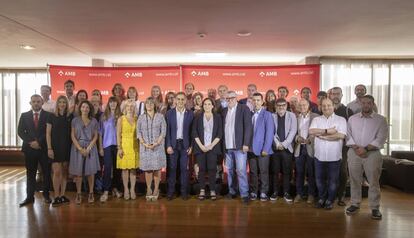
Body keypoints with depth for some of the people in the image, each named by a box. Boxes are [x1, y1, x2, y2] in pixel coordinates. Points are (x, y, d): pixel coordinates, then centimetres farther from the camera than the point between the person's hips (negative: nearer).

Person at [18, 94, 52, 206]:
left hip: (44, 148, -1)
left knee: (47, 172, 5)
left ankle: (46, 194, 18)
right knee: (30, 173, 7)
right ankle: (30, 197, 12)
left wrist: (39, 142, -11)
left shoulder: (48, 115, 1)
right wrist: (30, 142, -9)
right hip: (30, 149, 2)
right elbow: (20, 131, 4)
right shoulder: (24, 116, 9)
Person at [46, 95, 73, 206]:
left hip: (67, 147, 3)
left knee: (64, 172, 8)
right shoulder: (52, 116, 0)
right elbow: (48, 133, -1)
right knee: (57, 172, -6)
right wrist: (49, 148, -8)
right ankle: (56, 197, 4)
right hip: (55, 147, -2)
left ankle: (62, 195, 18)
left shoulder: (70, 116, 5)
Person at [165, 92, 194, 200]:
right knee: (172, 168, 4)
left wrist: (191, 146, -3)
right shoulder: (169, 113, 2)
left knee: (184, 168, 4)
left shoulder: (190, 114, 2)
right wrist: (168, 145, -7)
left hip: (185, 144, 0)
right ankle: (170, 191, 15)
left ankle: (184, 191, 15)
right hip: (173, 144, 0)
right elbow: (167, 130, 0)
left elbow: (192, 131, 3)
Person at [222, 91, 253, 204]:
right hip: (227, 146, 5)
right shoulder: (224, 111, 13)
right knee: (230, 171, 10)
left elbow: (248, 126, -7)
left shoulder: (244, 109, -1)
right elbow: (222, 127, 13)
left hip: (239, 146, -4)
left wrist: (246, 144, -13)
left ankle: (244, 194, 3)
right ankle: (232, 192, 22)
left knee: (241, 170, -6)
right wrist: (223, 144, 5)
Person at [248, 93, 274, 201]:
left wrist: (266, 149, -13)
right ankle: (253, 192, 20)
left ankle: (263, 193, 15)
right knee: (253, 172, 9)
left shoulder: (267, 115, -2)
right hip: (251, 148, 4)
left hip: (262, 149, -3)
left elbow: (269, 133, -8)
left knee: (263, 172, 3)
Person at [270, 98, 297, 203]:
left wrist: (284, 144, -12)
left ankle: (286, 193, 15)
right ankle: (275, 192, 16)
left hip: (287, 148, 0)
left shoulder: (291, 115, 3)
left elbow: (293, 131, -5)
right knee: (275, 171, 6)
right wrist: (277, 143, -12)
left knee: (287, 172, 4)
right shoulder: (272, 116, 5)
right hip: (275, 147, 1)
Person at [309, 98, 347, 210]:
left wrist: (321, 135, -13)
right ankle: (322, 198, 31)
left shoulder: (341, 120, -1)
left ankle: (330, 200, 26)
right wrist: (327, 131, -17)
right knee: (320, 179, 13)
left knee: (333, 180, 9)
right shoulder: (317, 119, 7)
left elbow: (341, 135, -16)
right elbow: (311, 131, -11)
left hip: (334, 156, -2)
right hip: (319, 155, 2)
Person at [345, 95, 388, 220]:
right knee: (354, 180, 7)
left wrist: (366, 149, -14)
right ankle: (355, 204, 19)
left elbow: (381, 139, -6)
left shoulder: (380, 120, 2)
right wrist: (356, 148, -10)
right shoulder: (352, 118, 10)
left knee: (373, 181, 1)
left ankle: (375, 207, 12)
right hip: (354, 153, 2)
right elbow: (348, 135, 5)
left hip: (372, 153, -2)